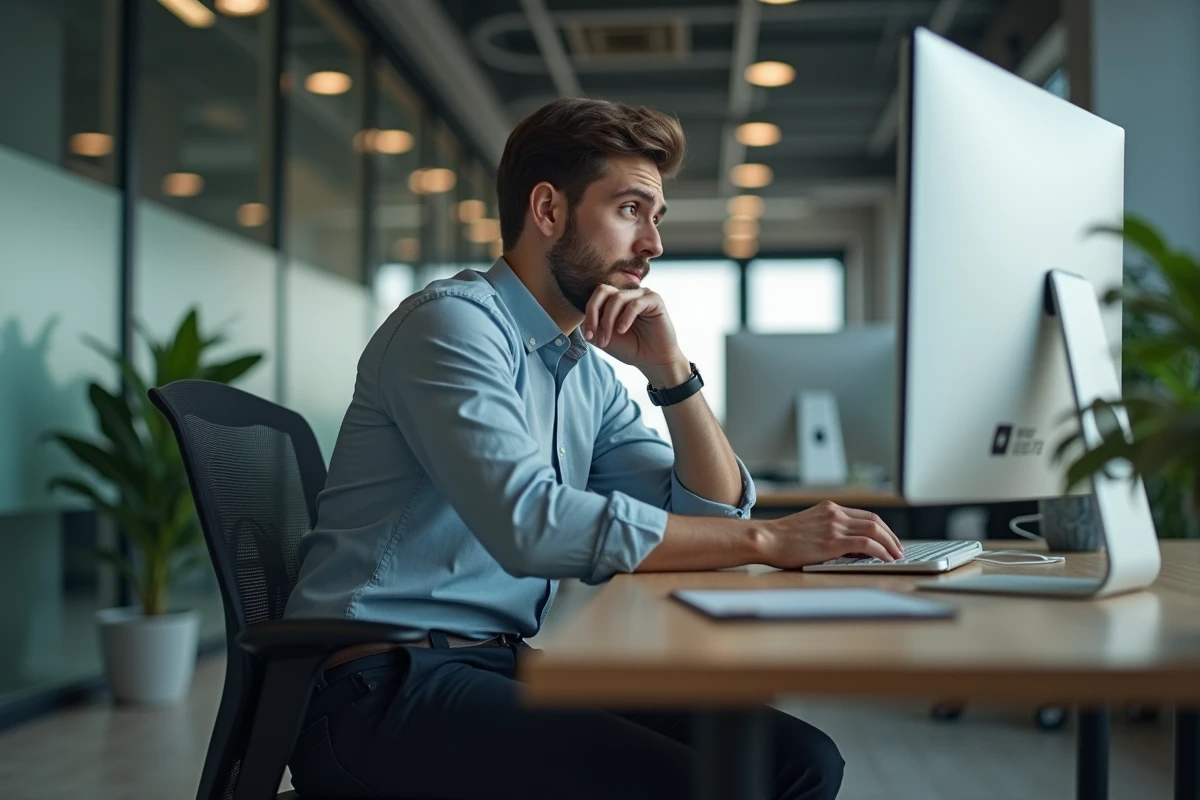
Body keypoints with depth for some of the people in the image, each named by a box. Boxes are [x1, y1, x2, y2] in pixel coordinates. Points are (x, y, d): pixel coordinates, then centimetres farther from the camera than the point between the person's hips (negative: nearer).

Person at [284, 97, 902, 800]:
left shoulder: (591, 370, 13)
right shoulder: (454, 321, -11)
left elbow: (715, 515, 12)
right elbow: (530, 522, -27)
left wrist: (671, 370, -2)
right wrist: (771, 539, -23)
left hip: (506, 667, 8)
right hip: (380, 687, -7)